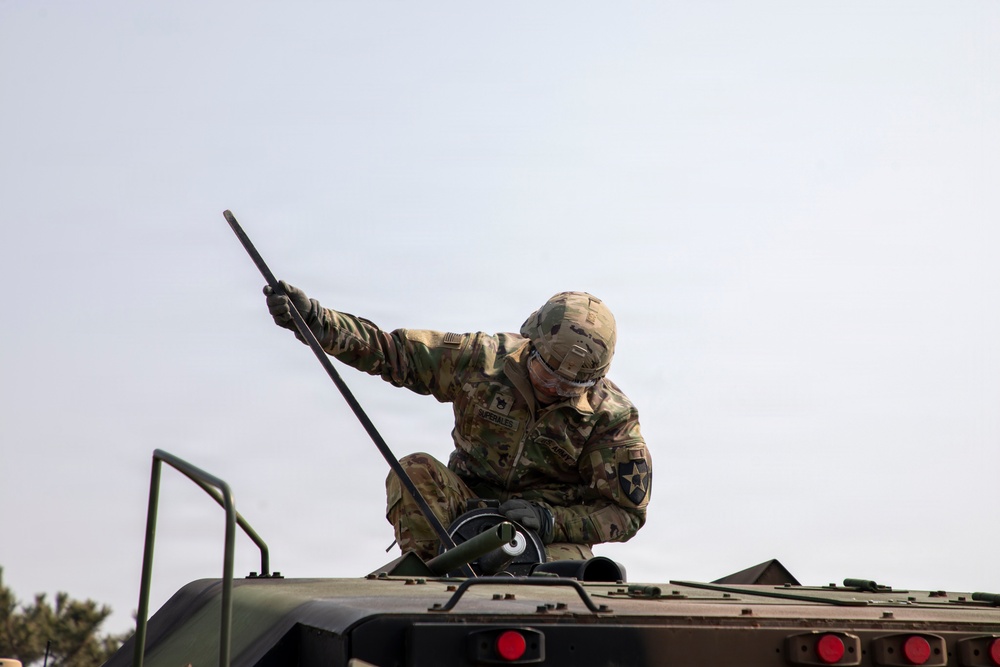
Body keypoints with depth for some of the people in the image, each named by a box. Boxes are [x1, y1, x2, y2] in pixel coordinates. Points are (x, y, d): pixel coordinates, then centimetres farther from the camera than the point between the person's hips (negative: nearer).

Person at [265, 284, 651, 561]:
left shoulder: (613, 417, -12)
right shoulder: (484, 359, -10)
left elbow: (627, 512, -8)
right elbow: (389, 350, -10)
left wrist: (550, 521, -23)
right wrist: (314, 320, -25)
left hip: (554, 532, -1)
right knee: (415, 472, -27)